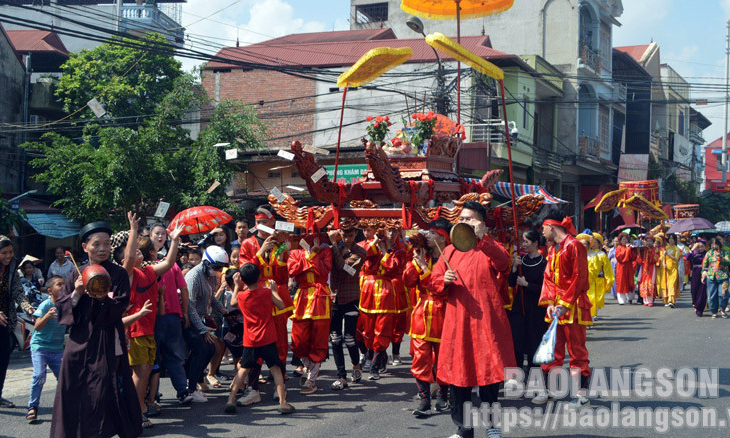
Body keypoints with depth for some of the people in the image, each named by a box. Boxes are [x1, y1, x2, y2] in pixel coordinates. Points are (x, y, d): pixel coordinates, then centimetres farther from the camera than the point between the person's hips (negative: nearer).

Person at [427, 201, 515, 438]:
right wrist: (444, 280, -9)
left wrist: (481, 238, -32)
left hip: (485, 319, -3)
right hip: (457, 321, 3)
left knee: (489, 371, 1)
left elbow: (503, 262, -21)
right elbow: (434, 283, 13)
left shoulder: (489, 247, 3)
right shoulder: (450, 251, 13)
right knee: (457, 373, 5)